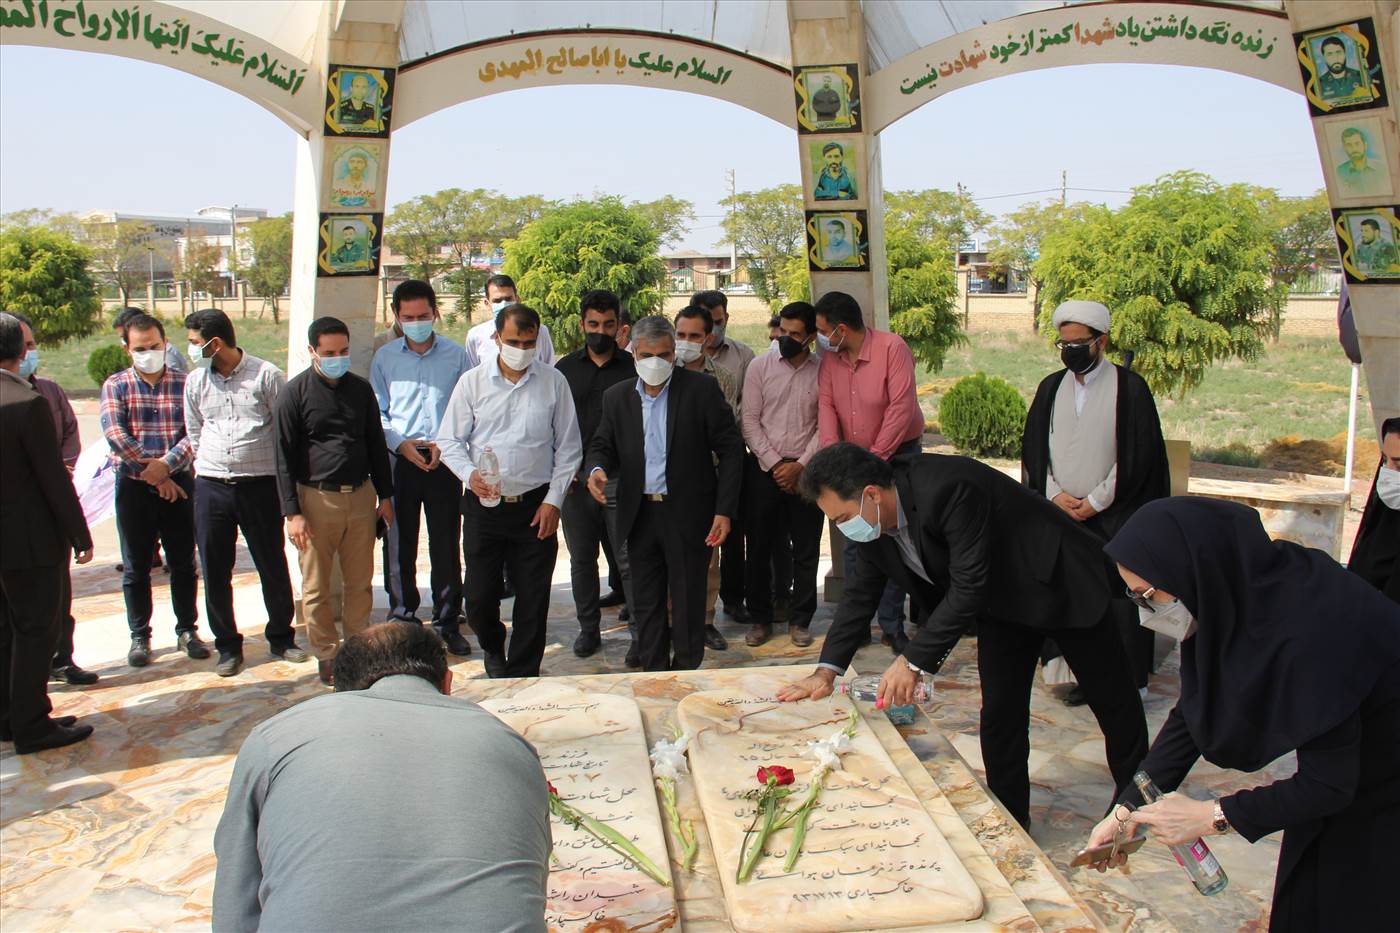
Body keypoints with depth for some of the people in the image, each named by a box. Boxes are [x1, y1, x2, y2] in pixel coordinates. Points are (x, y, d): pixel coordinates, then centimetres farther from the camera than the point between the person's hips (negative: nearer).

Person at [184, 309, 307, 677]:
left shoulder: (267, 375, -5)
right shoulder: (195, 381, 6)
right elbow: (194, 433, 17)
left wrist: (282, 480, 1)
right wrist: (212, 467, 14)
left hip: (260, 485, -3)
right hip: (211, 487, 3)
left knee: (273, 566, 6)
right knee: (215, 571, 7)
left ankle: (281, 637, 24)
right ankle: (227, 646, 21)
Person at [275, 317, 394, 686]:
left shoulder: (361, 389, 9)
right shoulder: (295, 392, -4)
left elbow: (376, 444, 16)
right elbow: (285, 456, -5)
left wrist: (385, 496, 14)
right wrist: (292, 512, -10)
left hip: (361, 495, 4)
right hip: (317, 499, -3)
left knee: (360, 580, 9)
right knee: (317, 586, 4)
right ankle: (327, 655, 16)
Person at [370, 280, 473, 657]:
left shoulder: (456, 355, 4)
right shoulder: (385, 357, 6)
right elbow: (376, 412, 7)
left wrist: (445, 444, -9)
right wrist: (401, 444, -9)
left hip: (445, 460, -1)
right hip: (399, 460, 1)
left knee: (447, 547, 4)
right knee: (399, 547, 5)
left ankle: (448, 623, 16)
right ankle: (402, 622, 18)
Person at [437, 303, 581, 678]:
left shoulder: (554, 381, 1)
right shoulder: (472, 382, 1)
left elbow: (568, 447, 5)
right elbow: (449, 440, 5)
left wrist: (553, 500, -2)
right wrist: (470, 474, -14)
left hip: (536, 506, 0)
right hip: (483, 505, 0)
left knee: (533, 601, 4)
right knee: (479, 598, 4)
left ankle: (523, 679, 22)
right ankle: (493, 648, 37)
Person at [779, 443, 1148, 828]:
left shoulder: (948, 489, -38)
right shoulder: (874, 521, -12)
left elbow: (969, 587, -36)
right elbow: (860, 593, -3)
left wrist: (913, 661, -34)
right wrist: (827, 669, -11)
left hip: (1060, 581, -6)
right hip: (1001, 604, 6)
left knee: (1116, 706, 11)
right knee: (999, 715, 3)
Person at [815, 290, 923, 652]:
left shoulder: (892, 348, -16)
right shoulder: (830, 358, 1)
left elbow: (902, 407, -20)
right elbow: (826, 406, -4)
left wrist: (875, 458, -18)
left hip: (896, 455, -5)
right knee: (853, 544, 5)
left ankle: (892, 626, 10)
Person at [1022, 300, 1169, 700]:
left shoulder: (1129, 387, -4)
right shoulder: (1050, 387, 9)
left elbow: (1139, 455, -7)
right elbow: (1033, 448, 10)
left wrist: (1097, 501, -9)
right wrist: (1054, 493, -4)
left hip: (1115, 517, -4)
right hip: (1061, 513, 4)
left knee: (1120, 602, -1)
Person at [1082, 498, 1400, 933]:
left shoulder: (1307, 628, -37)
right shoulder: (1232, 596, -14)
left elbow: (1330, 783, -29)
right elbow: (1191, 714, -5)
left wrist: (1213, 816, -24)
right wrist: (1127, 809, -9)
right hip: (1337, 771, 7)